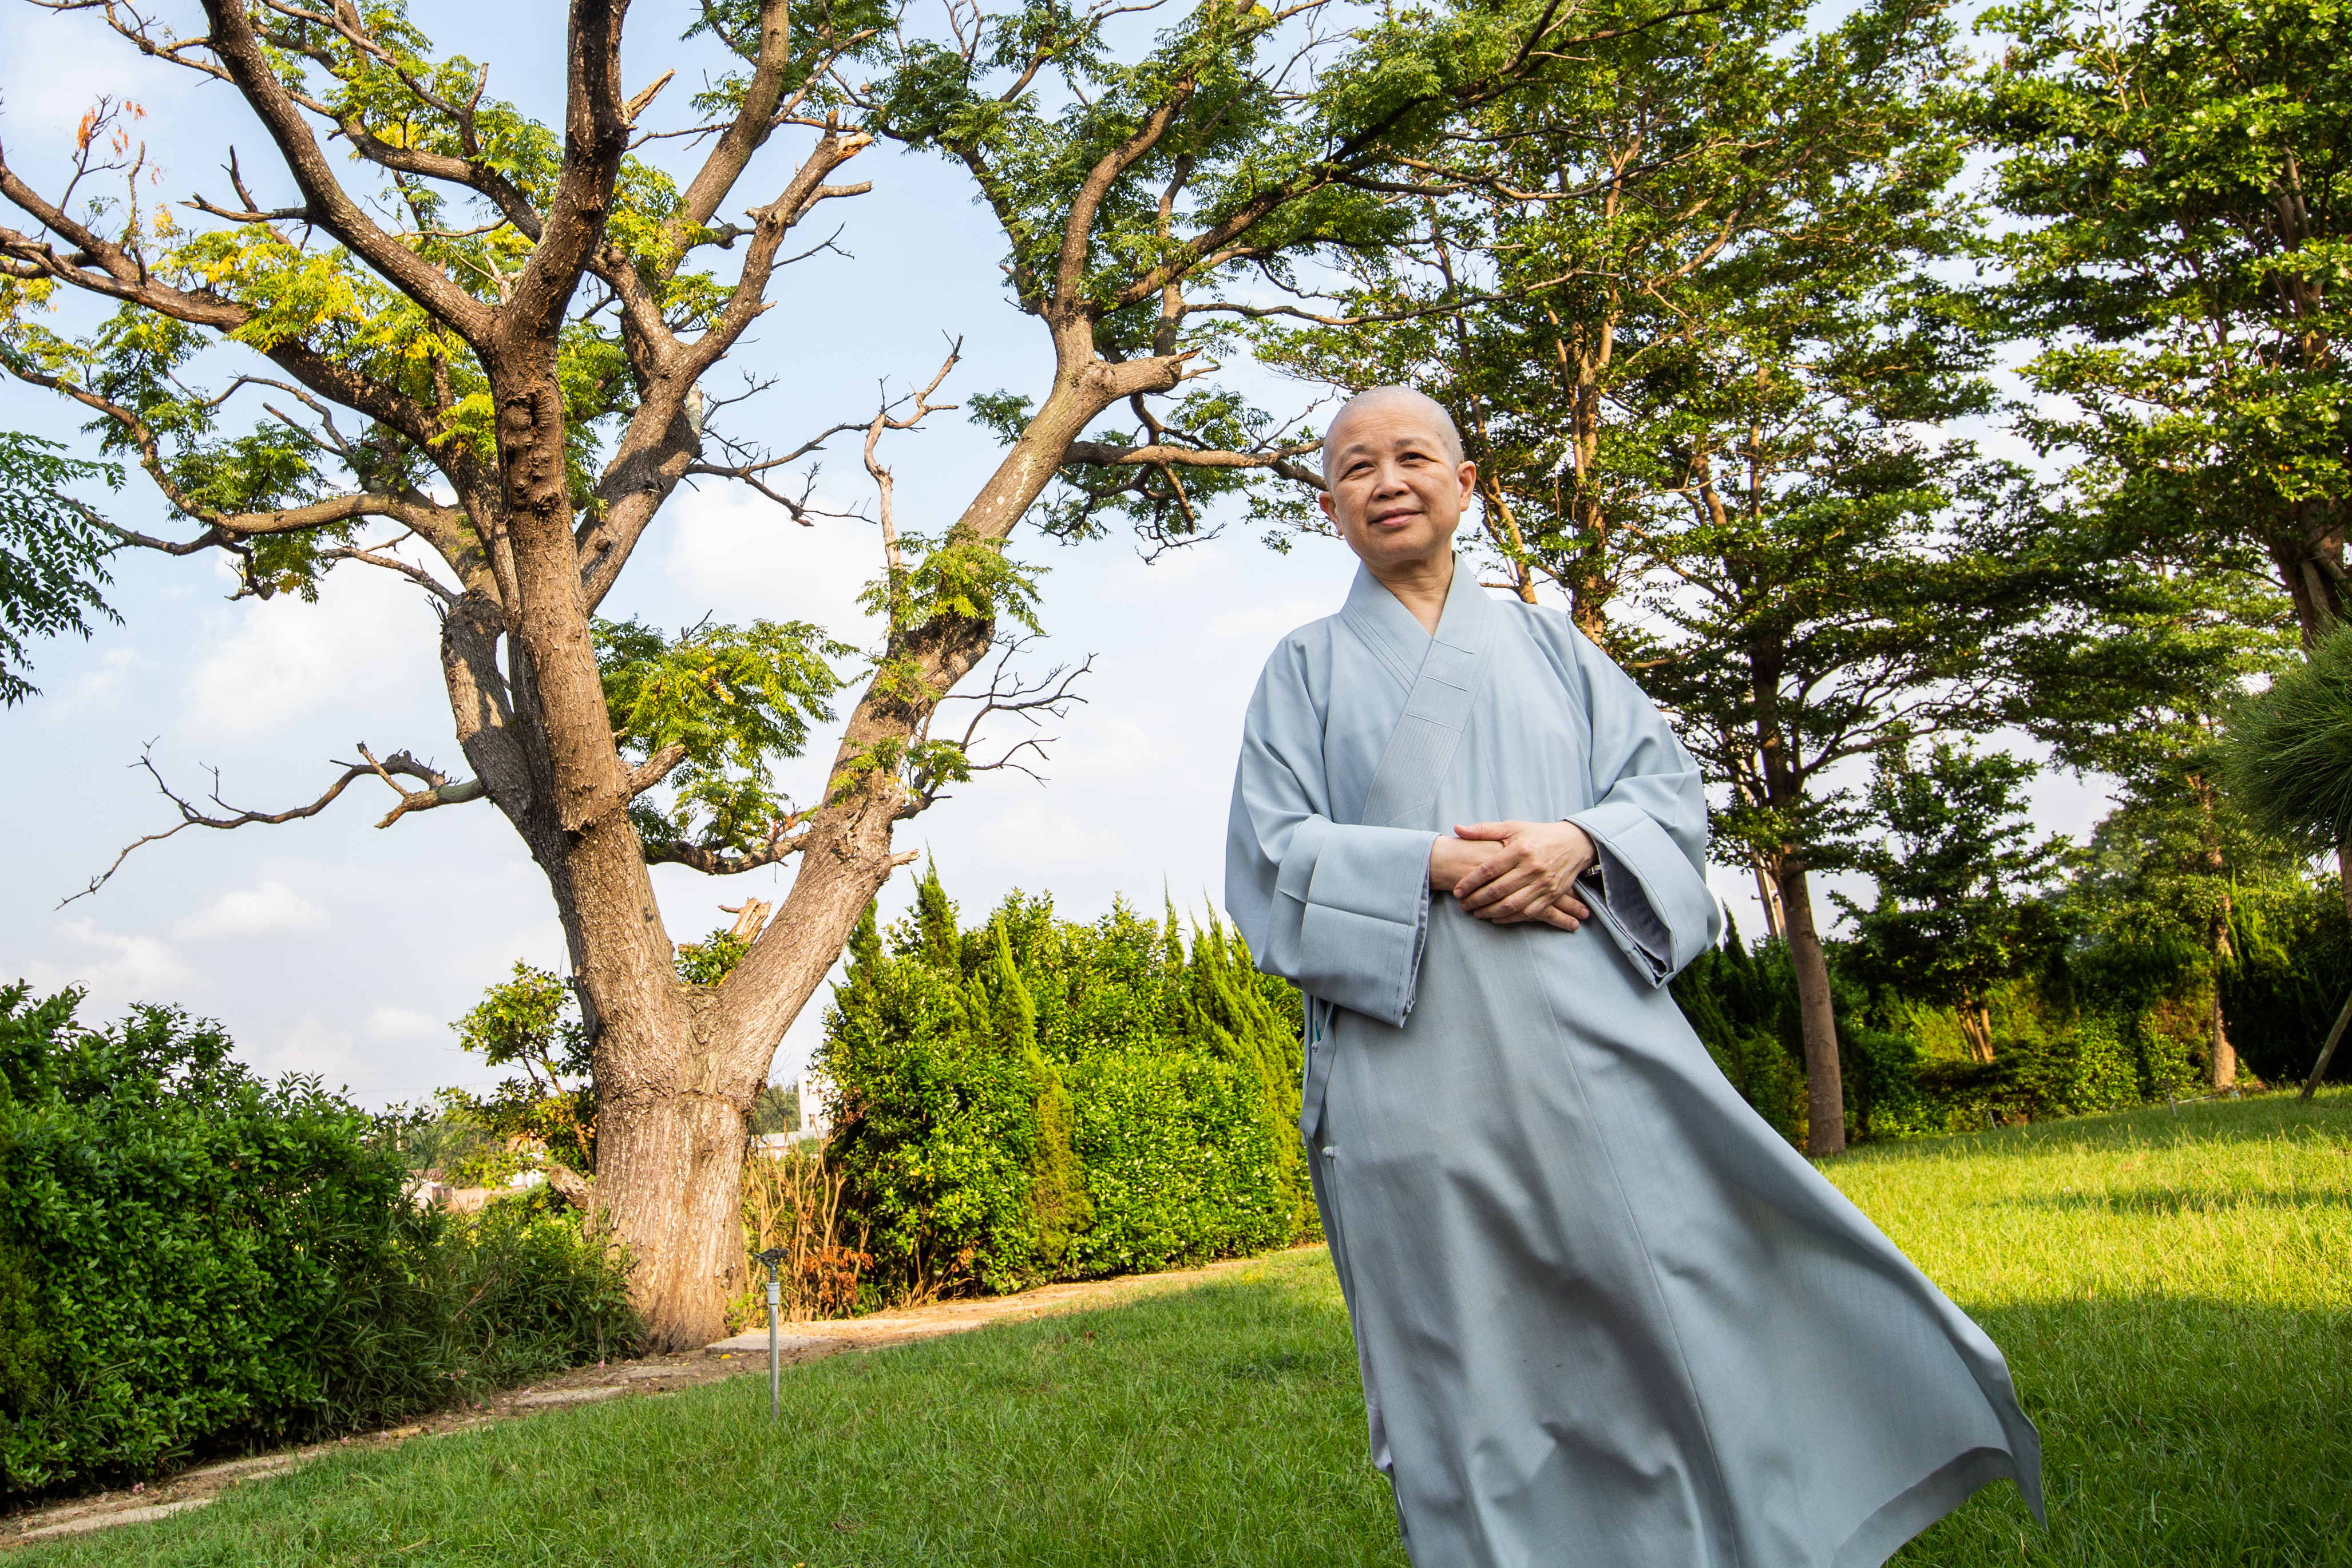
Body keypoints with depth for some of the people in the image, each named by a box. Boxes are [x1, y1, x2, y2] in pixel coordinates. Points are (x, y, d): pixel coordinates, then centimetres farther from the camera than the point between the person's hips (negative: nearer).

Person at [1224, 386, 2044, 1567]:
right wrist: (1433, 863, -12)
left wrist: (1579, 840, -11)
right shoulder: (1307, 670, 13)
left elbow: (1666, 781, 10)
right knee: (1471, 1357, 1)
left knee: (1677, 1288, -2)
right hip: (1418, 1058, -1)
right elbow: (1273, 853, 2)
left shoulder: (1542, 641, 19)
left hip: (1588, 1028, 2)